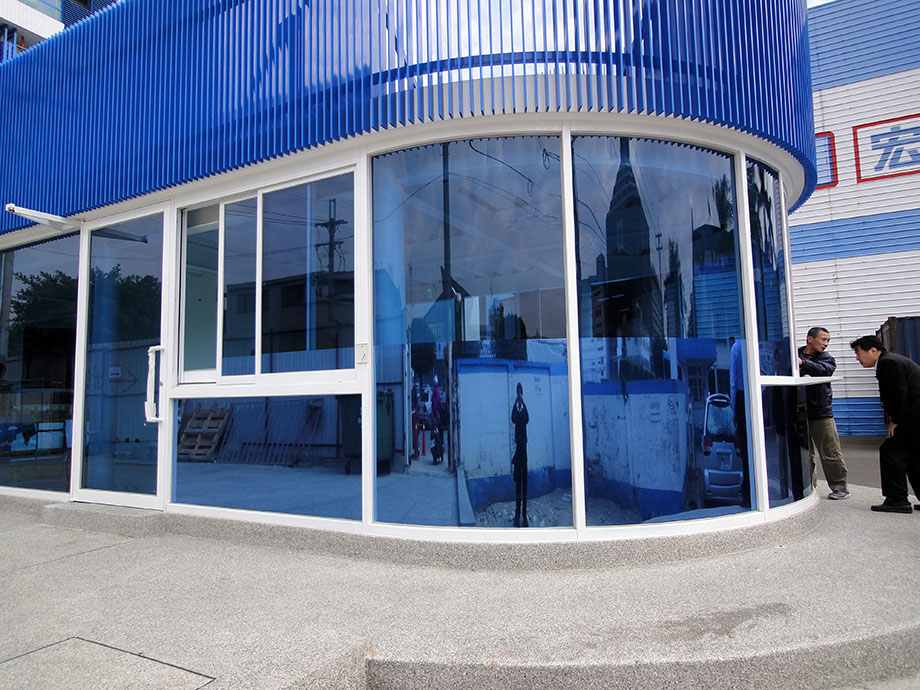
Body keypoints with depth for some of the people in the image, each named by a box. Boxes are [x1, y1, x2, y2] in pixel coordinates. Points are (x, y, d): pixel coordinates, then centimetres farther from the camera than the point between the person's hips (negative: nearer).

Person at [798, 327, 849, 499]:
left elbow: (824, 370, -16)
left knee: (831, 453, 3)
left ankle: (840, 488, 15)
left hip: (821, 412, 0)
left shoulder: (828, 359, 8)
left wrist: (803, 363, -30)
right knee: (806, 454, 8)